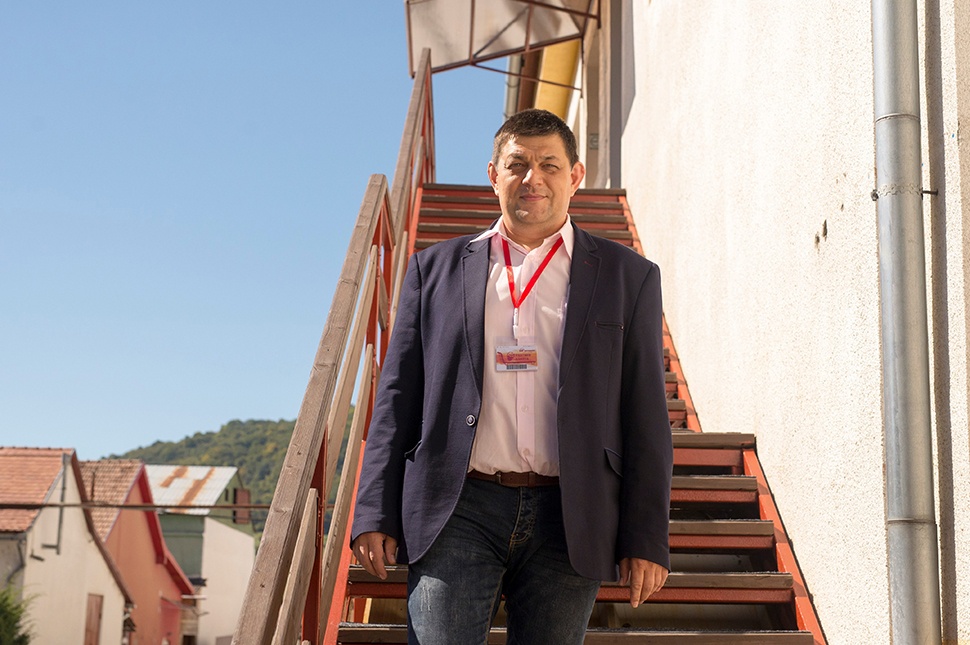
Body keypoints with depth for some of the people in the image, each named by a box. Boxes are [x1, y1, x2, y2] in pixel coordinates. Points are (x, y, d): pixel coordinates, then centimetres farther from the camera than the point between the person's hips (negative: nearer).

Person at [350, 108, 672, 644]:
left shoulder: (628, 277, 9)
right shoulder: (436, 269, 12)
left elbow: (646, 418, 6)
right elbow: (397, 397, 10)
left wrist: (646, 539, 0)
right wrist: (376, 516, 2)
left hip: (569, 522, 0)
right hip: (458, 514, 0)